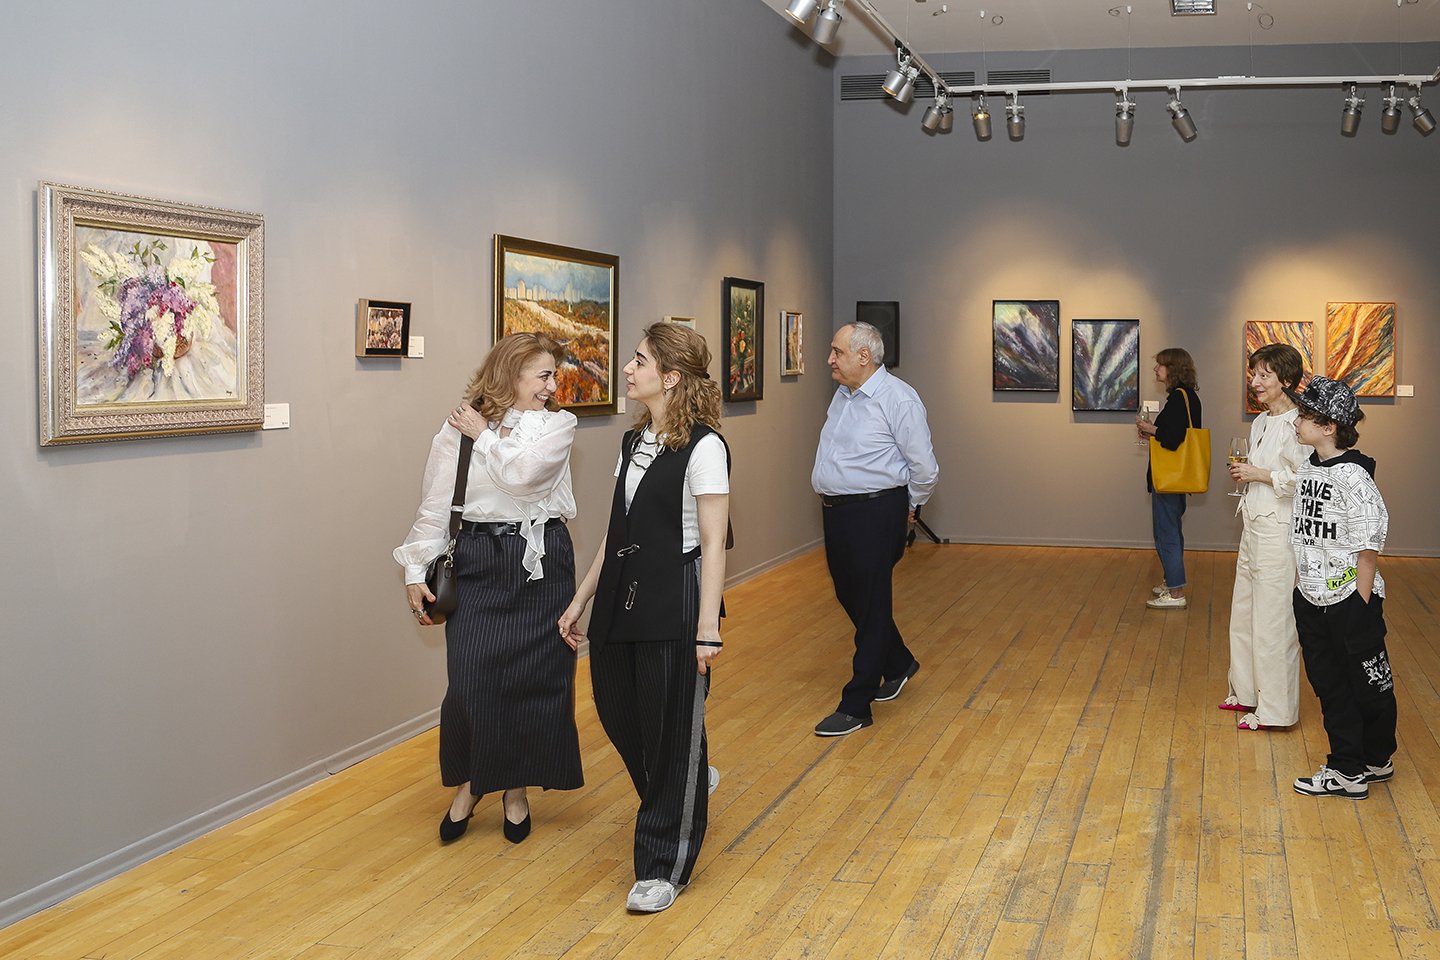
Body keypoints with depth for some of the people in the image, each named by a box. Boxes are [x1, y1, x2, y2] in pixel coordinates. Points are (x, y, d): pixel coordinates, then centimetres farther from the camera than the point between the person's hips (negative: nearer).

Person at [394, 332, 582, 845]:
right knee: (470, 678, -7)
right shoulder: (457, 431, 2)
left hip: (541, 563, 1)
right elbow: (435, 507, 4)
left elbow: (522, 474, -17)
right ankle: (469, 784, 18)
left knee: (534, 677, 4)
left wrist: (487, 435, -4)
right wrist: (416, 572, 0)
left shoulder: (558, 424, 2)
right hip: (477, 563, -1)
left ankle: (516, 790, 23)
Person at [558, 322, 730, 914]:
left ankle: (664, 866, 19)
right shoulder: (633, 443, 11)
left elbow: (713, 544, -14)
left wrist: (708, 628, -17)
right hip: (622, 599, 8)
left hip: (675, 604, -8)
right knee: (618, 714, 15)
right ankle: (692, 783, 45)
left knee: (672, 732, 4)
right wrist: (581, 599, 16)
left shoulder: (703, 447, -12)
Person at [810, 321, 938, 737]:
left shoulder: (899, 399, -14)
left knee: (871, 605, -1)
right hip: (836, 511, 9)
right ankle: (899, 663, 39)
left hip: (876, 514, -9)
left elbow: (924, 468, -9)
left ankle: (856, 706, 4)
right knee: (848, 595, 17)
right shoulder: (842, 395, 12)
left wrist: (907, 505, 4)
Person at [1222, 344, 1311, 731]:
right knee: (1244, 614, 17)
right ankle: (1247, 692, 32)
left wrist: (1261, 475, -17)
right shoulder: (1261, 422, 12)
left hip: (1280, 533, -10)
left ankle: (1273, 710, 9)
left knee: (1272, 621, -2)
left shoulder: (1296, 425, -16)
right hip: (1254, 528, 10)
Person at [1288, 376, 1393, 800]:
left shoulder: (1352, 475, -19)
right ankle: (1348, 769, 21)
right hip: (1311, 600, 8)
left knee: (1369, 686, 8)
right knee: (1328, 683, 12)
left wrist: (1362, 606, -16)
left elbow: (1368, 546, -18)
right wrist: (1301, 584, 14)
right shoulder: (1308, 467, 7)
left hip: (1350, 601, -8)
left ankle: (1376, 760, 28)